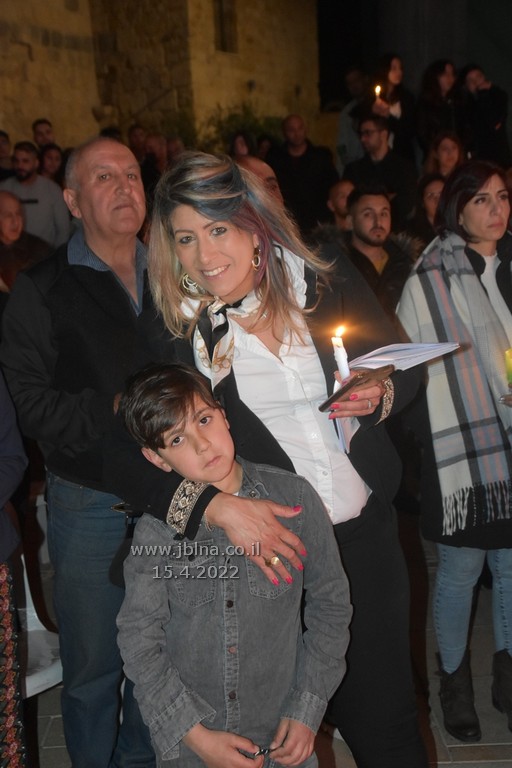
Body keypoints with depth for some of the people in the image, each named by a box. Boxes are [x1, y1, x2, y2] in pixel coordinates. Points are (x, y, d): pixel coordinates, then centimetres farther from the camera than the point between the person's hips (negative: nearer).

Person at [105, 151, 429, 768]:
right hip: (268, 544, -1)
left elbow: (405, 370, 10)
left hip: (367, 532, 2)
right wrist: (218, 505, -26)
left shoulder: (332, 286, -3)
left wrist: (380, 395, -13)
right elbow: (124, 454, -13)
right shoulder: (168, 329, -7)